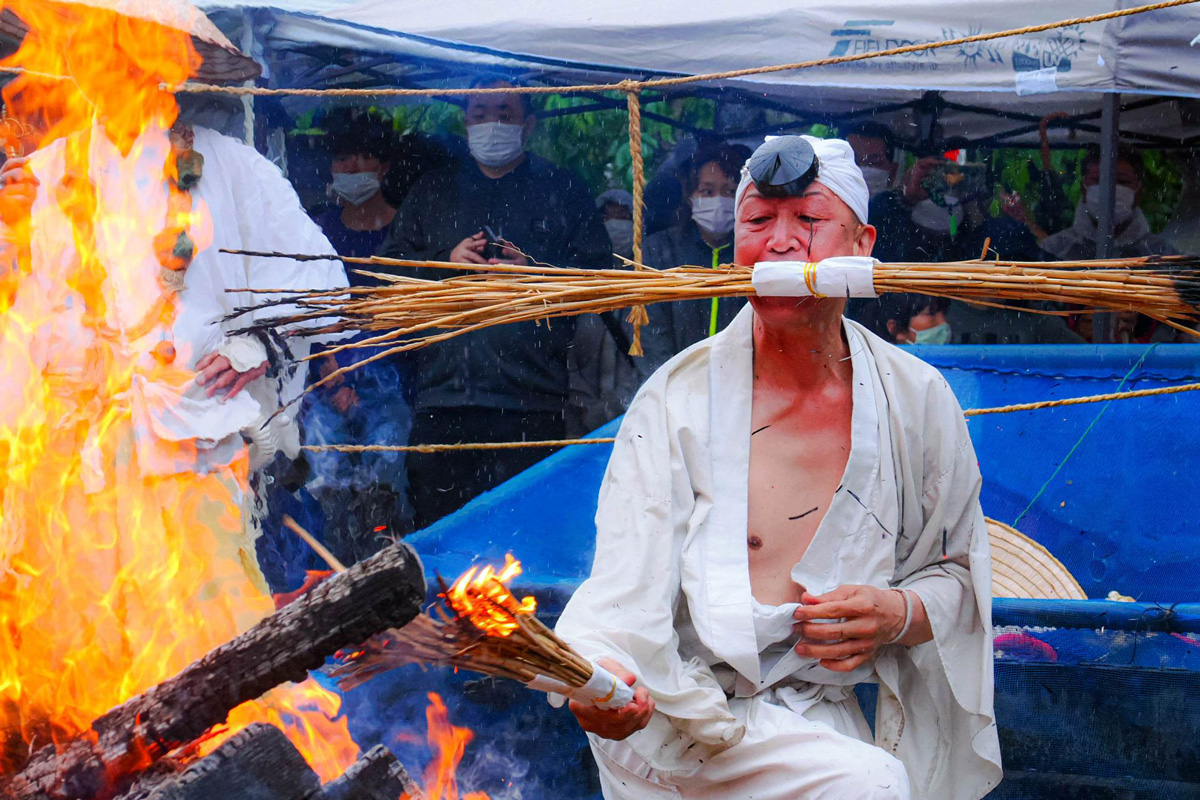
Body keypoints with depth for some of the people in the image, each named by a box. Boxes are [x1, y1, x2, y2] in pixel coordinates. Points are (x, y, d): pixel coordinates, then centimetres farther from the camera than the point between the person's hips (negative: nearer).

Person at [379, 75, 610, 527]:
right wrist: (446, 261, -1)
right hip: (442, 393, 3)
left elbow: (600, 271, 5)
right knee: (437, 526, 1)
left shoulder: (563, 191, 15)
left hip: (528, 398, -3)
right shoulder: (432, 191, 24)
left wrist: (532, 269, -9)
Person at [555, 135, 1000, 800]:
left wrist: (899, 614, -9)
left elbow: (956, 574, 13)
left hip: (823, 712, 5)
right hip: (685, 708, -5)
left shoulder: (917, 398, 1)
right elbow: (625, 591, -15)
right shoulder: (677, 397, -7)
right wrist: (595, 677, -37)